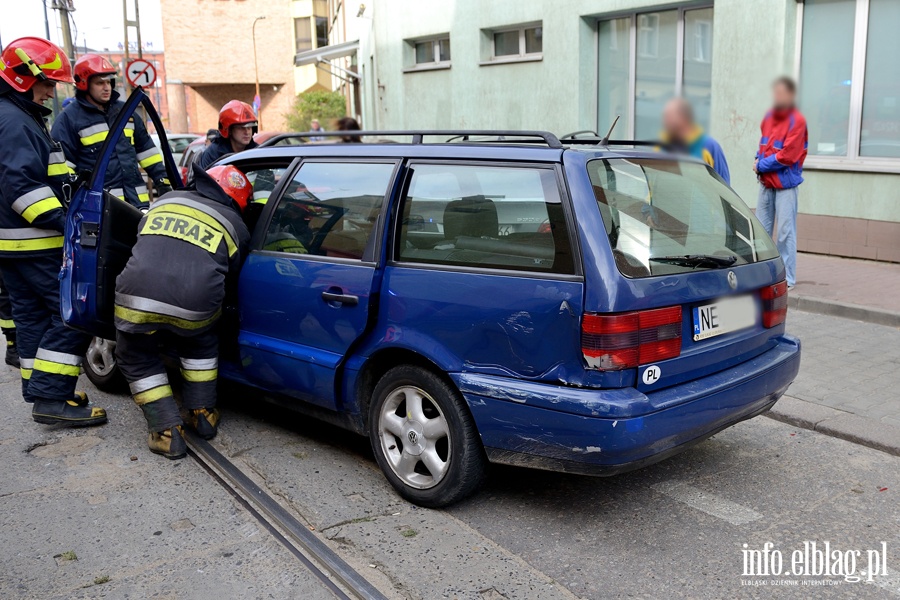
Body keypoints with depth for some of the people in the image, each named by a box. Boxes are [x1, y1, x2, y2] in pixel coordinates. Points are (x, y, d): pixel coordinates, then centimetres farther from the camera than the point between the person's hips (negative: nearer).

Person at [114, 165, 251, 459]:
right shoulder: (235, 226, 18)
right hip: (194, 307, 0)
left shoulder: (165, 201, 24)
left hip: (136, 298, 1)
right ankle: (203, 414, 33)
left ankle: (167, 432, 18)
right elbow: (229, 279, 24)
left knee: (137, 360, 25)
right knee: (201, 345, 33)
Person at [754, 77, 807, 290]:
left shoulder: (797, 121, -10)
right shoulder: (769, 117, 9)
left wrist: (761, 165, -8)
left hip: (785, 184, -7)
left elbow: (787, 156, -15)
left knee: (785, 232, -5)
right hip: (766, 182, 7)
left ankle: (788, 279, 0)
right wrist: (759, 159, 1)